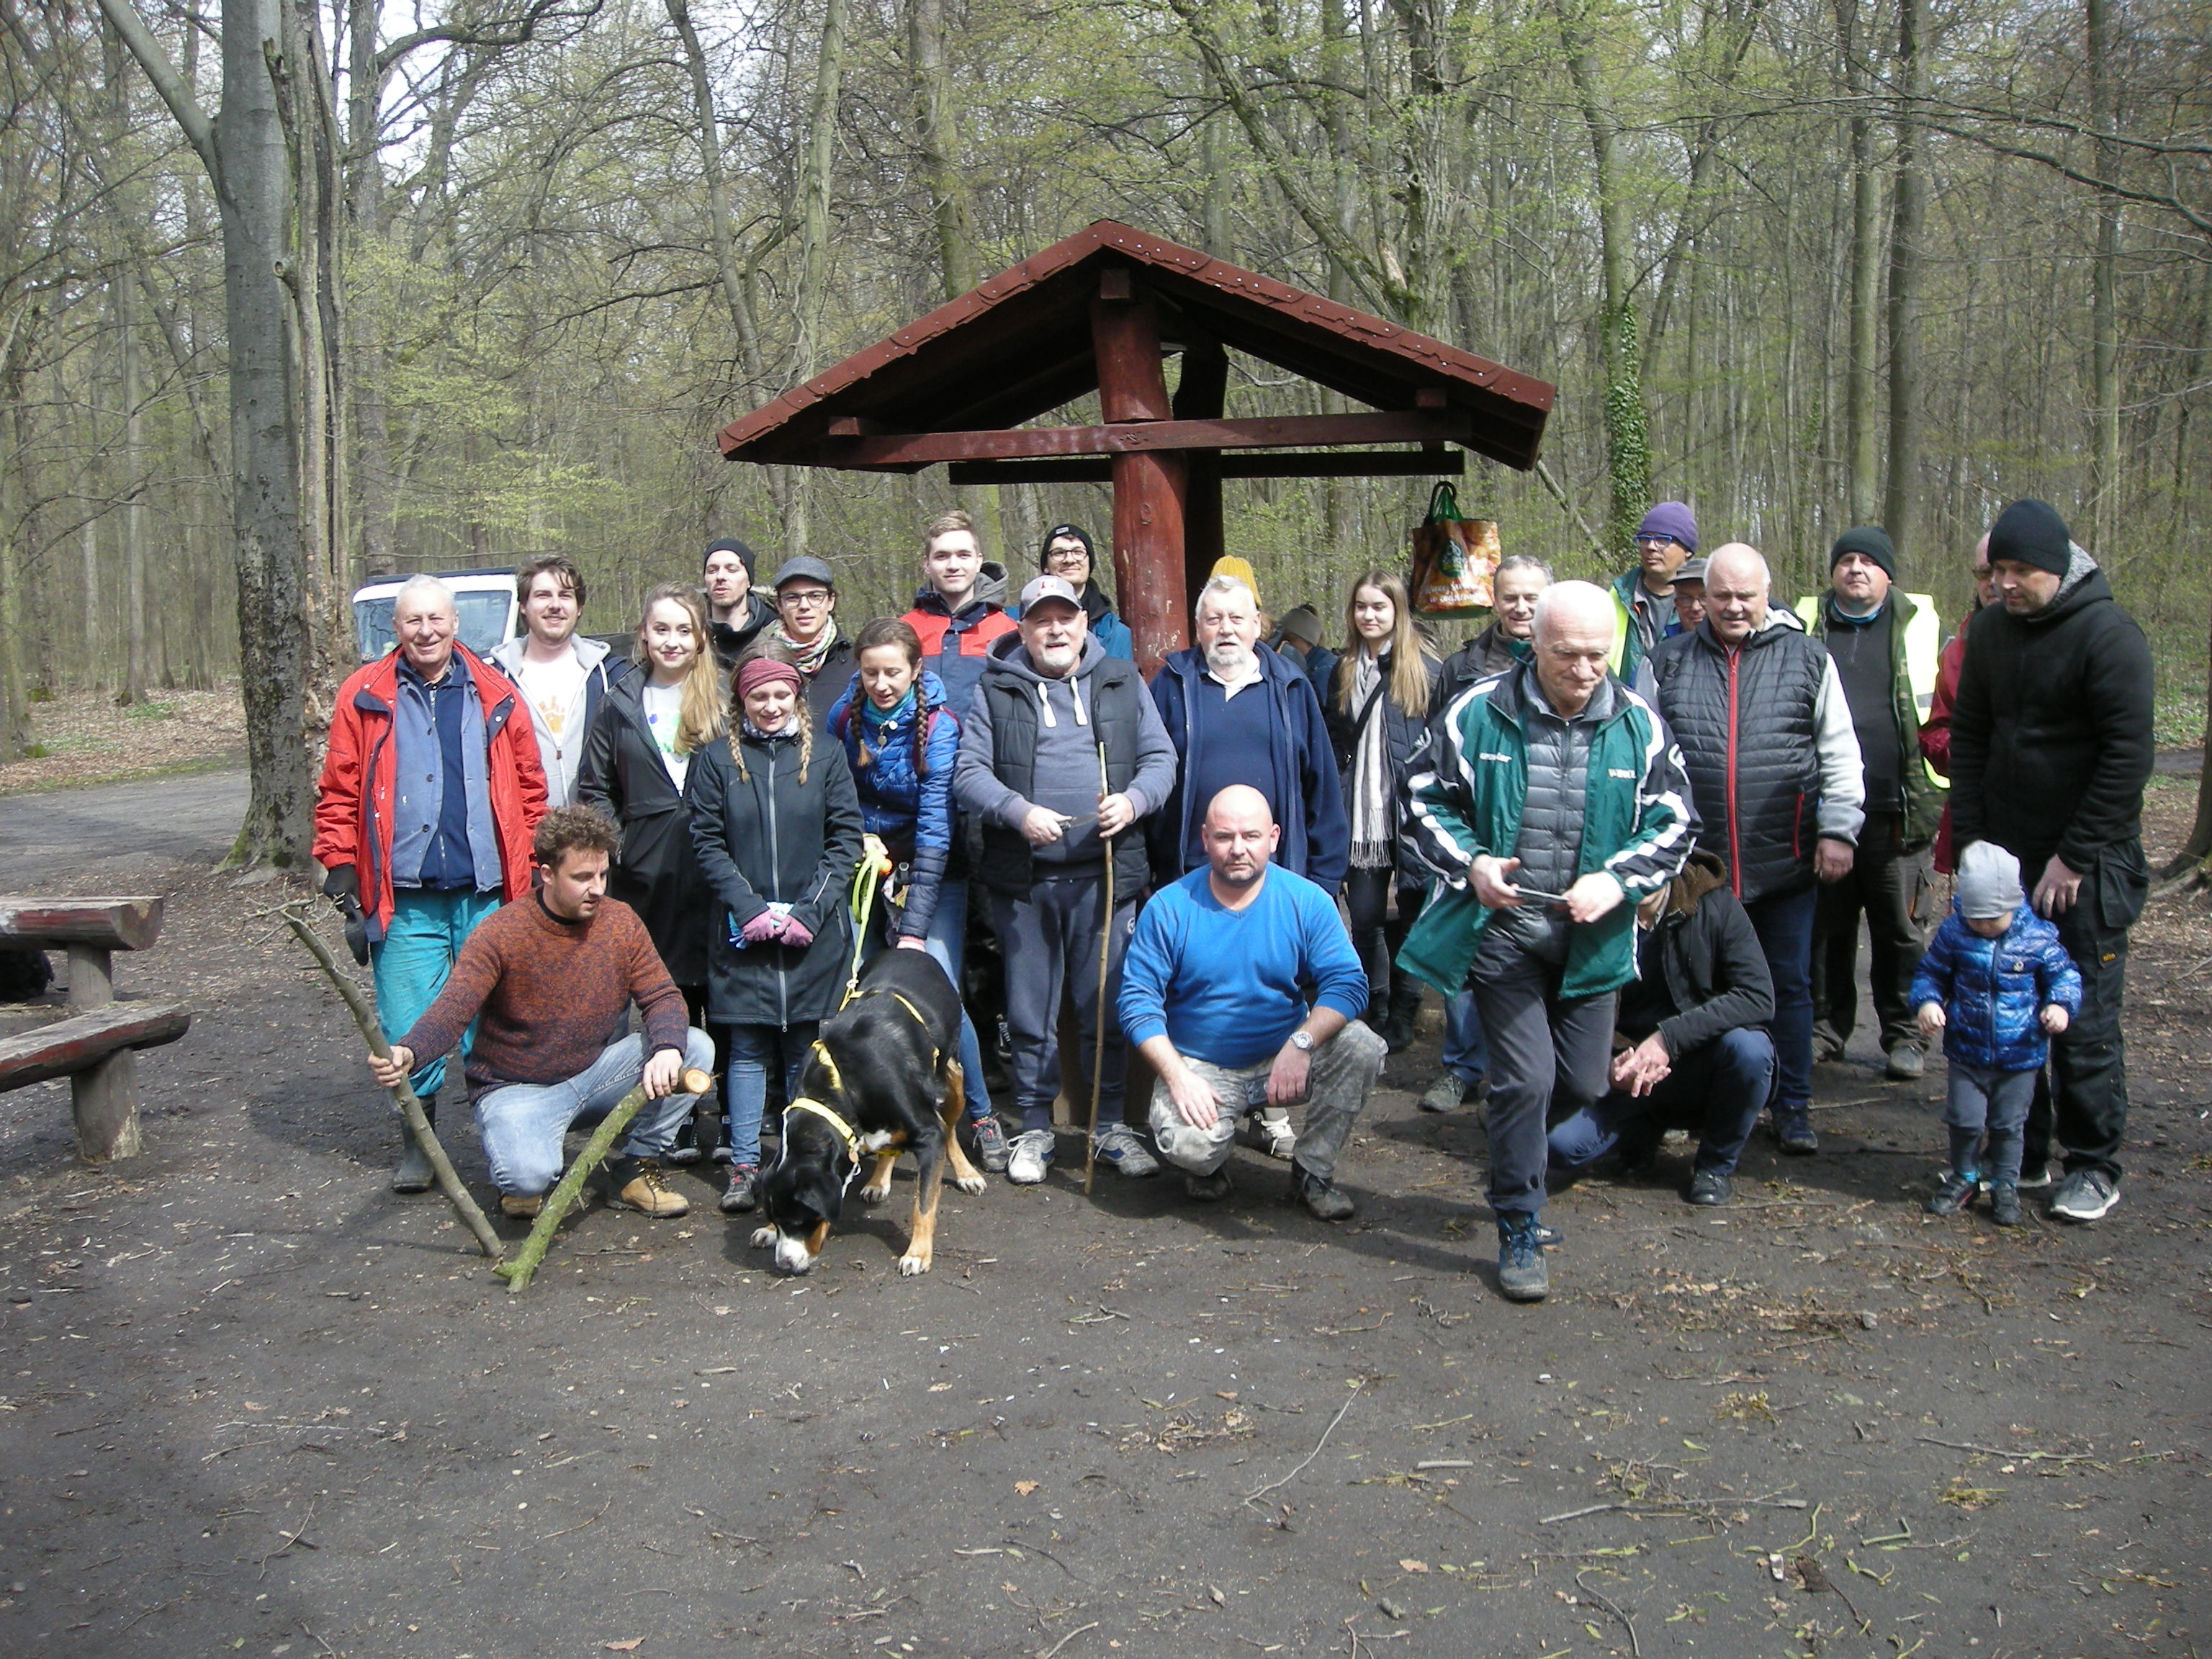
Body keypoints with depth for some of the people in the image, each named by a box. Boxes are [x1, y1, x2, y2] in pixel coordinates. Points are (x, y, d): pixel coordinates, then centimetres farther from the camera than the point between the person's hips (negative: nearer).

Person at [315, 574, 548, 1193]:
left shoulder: (497, 697, 8)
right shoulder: (364, 697, 5)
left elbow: (530, 789, 10)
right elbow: (338, 792, 6)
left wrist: (529, 867, 4)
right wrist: (339, 864, -2)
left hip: (486, 895, 1)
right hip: (404, 901, 0)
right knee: (409, 1030, 2)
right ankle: (419, 1141, 20)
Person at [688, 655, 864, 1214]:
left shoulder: (825, 756, 6)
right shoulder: (717, 759, 4)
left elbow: (846, 838, 2)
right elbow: (707, 841, 1)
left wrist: (810, 911, -8)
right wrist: (749, 909, -11)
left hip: (815, 932, 0)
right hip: (743, 931, 0)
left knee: (806, 1050, 4)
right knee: (748, 1049, 2)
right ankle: (744, 1166, 7)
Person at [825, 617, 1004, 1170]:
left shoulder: (939, 727, -15)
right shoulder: (844, 717, -3)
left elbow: (936, 829, -21)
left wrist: (915, 927, -25)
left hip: (933, 875, -4)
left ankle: (981, 1115, 1)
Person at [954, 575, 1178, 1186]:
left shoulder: (1123, 683, 11)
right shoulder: (995, 691, 7)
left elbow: (1161, 757, 9)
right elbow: (969, 773, 0)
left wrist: (1134, 800, -11)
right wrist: (1018, 811, -17)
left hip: (1104, 873, 0)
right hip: (1023, 877, 0)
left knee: (1107, 1003, 5)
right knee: (1030, 1009, 7)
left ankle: (1113, 1124, 18)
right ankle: (1035, 1128, 19)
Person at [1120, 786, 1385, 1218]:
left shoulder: (1308, 901, -5)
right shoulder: (1169, 908, -7)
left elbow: (1348, 983, -12)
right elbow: (1138, 1000, -8)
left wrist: (1302, 1042, -30)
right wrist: (1177, 1076, -21)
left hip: (1285, 1058, 2)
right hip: (1200, 1067, -2)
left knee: (1361, 1048, -24)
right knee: (1186, 1146, -31)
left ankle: (1314, 1172, -3)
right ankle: (1206, 1165, 10)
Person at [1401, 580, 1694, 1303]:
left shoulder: (1639, 725, -1)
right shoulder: (1478, 713, -6)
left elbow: (1672, 824, 4)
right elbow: (1430, 800, 3)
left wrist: (1617, 880, -13)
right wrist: (1470, 864, -14)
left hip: (1590, 939, 3)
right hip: (1500, 935, -3)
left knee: (1583, 1084, 10)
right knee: (1526, 1079, -8)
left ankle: (1513, 1152, 43)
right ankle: (1519, 1234, 9)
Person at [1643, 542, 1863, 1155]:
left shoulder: (1808, 659, 3)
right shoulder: (1669, 662, 6)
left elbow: (1839, 754, 4)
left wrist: (1838, 830, -3)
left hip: (1783, 861, -1)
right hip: (1693, 864, 1)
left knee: (1789, 985, 8)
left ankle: (1793, 1107, 20)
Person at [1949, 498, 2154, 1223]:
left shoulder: (2109, 634, -13)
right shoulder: (1991, 629, 6)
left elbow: (2128, 756, -15)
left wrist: (2074, 857, -16)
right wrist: (1970, 837, 3)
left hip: (2088, 864, -6)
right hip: (2005, 856, 6)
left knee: (2084, 1019, 1)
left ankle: (2094, 1167, 14)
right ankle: (2020, 1152, 22)